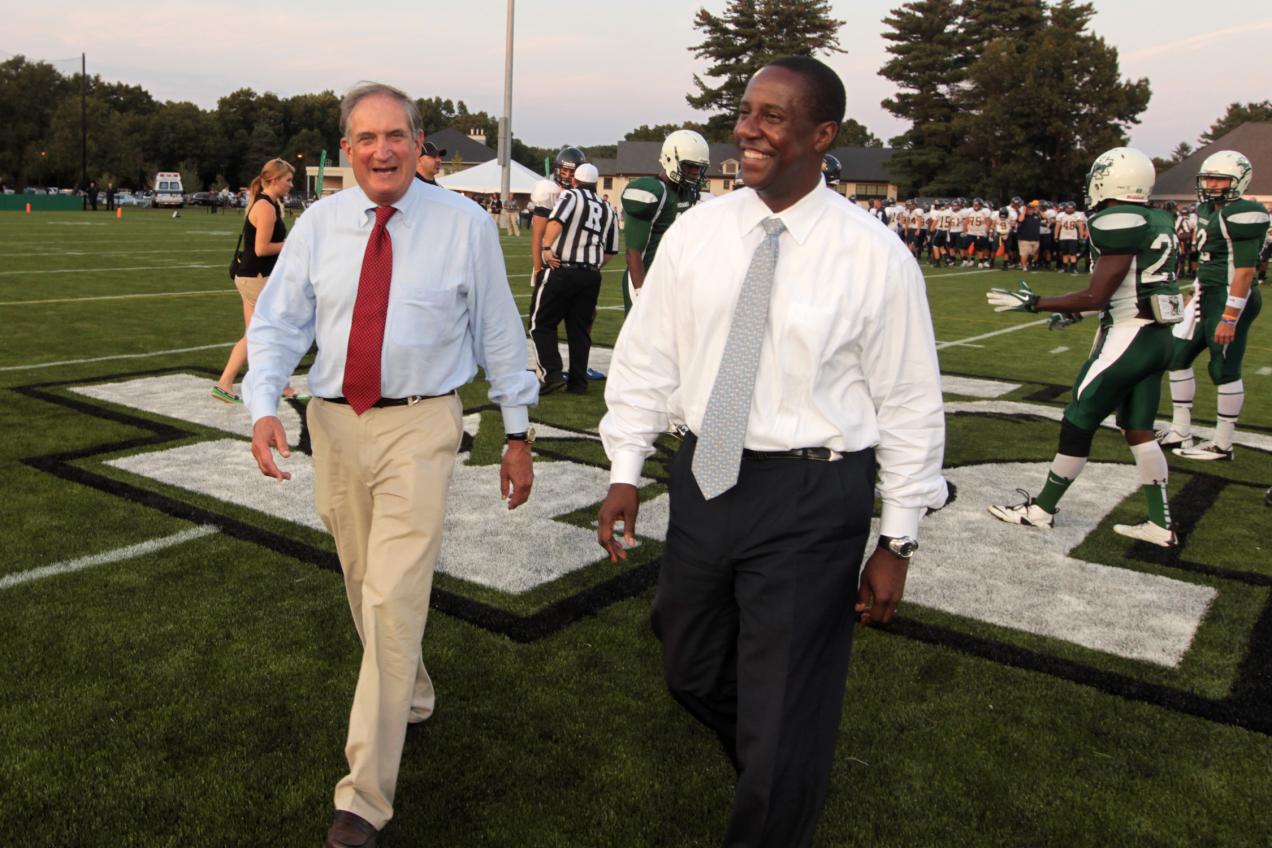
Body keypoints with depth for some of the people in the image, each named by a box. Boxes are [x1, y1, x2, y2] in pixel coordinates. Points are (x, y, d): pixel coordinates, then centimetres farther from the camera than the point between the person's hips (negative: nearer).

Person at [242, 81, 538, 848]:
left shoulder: (465, 225, -4)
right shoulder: (318, 225, 4)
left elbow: (500, 332, 1)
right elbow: (278, 325, 4)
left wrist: (518, 434, 3)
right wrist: (264, 407, -14)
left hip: (421, 425, -4)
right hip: (334, 423, 4)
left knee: (394, 599, -9)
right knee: (364, 586, 18)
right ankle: (411, 697, 46)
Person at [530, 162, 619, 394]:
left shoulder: (571, 196, -2)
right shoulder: (608, 209, 15)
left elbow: (556, 221, -22)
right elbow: (610, 251, 19)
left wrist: (547, 247, -15)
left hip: (562, 271, -5)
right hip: (592, 276, 5)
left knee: (542, 323, 5)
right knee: (580, 328, 13)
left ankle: (553, 374, -5)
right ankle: (578, 382, 16)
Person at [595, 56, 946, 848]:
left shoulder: (876, 256, -11)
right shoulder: (696, 231, -1)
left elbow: (909, 404, -6)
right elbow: (647, 357, 5)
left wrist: (897, 543, -4)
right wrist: (625, 473, 2)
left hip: (811, 495, -5)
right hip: (707, 476, 5)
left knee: (784, 710, 6)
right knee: (692, 672, 24)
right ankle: (776, 772, 55)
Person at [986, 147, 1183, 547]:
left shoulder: (1118, 222, -18)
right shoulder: (1157, 223, 10)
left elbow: (1096, 296, -19)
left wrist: (1033, 303, -12)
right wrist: (1074, 311, 22)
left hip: (1127, 338, -9)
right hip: (1156, 337, 9)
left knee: (1078, 423, 3)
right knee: (1139, 430, 14)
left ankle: (1042, 509, 15)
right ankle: (1161, 525, 18)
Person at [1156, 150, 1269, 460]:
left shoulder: (1242, 215, -17)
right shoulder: (1208, 210, 11)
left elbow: (1244, 271, -21)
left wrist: (1230, 317, -23)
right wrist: (1196, 293, 20)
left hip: (1231, 299, -10)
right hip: (1207, 295, 10)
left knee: (1225, 369, -2)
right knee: (1178, 356, 11)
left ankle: (1222, 445, 10)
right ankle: (1180, 431, 21)